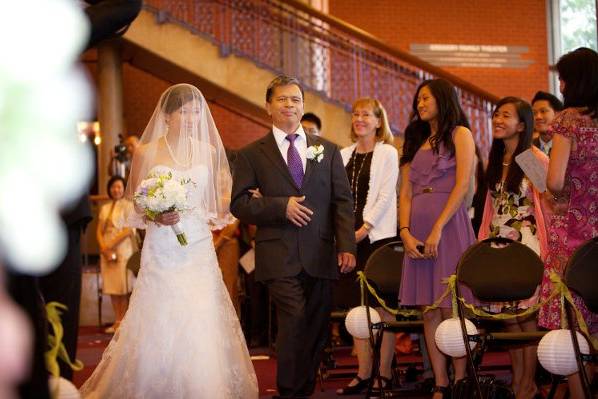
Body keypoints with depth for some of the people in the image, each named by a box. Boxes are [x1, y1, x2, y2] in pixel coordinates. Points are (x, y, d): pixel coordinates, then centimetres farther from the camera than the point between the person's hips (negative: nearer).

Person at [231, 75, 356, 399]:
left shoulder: (328, 150, 14)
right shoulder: (251, 154, 6)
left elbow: (343, 202, 8)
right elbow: (239, 204, 0)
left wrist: (347, 246, -3)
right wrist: (281, 206, -12)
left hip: (320, 257, 3)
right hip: (280, 258, -3)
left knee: (317, 329, 7)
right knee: (294, 322, -15)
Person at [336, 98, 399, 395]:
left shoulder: (387, 153, 1)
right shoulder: (344, 155, 15)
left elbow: (385, 196, -7)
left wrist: (364, 229, -14)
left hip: (377, 236, -5)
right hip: (349, 238, 5)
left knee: (383, 307, -3)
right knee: (358, 307, 5)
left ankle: (384, 373, 1)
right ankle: (363, 373, 10)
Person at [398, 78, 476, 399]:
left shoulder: (459, 134, 4)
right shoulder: (415, 142, 21)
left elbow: (462, 185, -7)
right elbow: (406, 193, 13)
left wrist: (438, 230, -16)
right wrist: (405, 232, -4)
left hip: (449, 224, -5)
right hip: (417, 229, 6)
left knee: (451, 308, -8)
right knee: (429, 310, 2)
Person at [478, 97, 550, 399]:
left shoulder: (536, 159, -6)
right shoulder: (495, 161, 14)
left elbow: (547, 206, -9)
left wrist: (546, 249, -15)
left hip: (526, 246, -6)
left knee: (526, 315, -4)